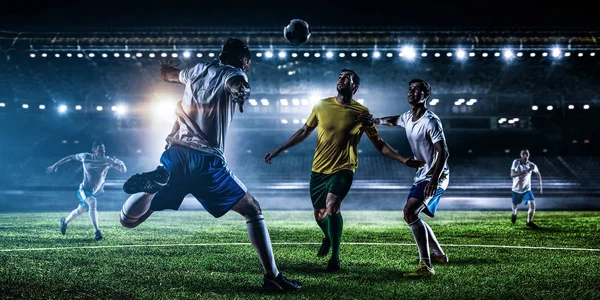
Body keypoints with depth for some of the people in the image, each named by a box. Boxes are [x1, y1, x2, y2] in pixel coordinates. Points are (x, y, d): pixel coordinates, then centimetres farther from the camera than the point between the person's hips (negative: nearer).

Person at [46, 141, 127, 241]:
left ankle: (65, 221, 48)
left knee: (79, 210, 17)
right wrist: (55, 165, 2)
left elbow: (123, 170, -18)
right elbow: (70, 157, 0)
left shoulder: (108, 161, -14)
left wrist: (121, 164, -40)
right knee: (92, 203, -31)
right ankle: (97, 231, -31)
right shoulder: (86, 157, -13)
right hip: (85, 189, -3)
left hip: (96, 192, 3)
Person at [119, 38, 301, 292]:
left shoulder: (199, 69, 24)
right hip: (206, 161, -4)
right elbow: (233, 82, -19)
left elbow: (168, 74, 45)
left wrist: (167, 68, 68)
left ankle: (154, 181, -21)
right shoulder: (234, 73, 8)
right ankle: (272, 277, 4)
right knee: (253, 211, 12)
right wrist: (239, 90, -41)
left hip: (175, 155, 5)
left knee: (128, 220, 11)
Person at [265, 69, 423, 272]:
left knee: (332, 207, -25)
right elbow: (304, 131, 13)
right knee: (319, 215, 11)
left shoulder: (361, 113, -5)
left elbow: (379, 144, 1)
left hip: (343, 169, -3)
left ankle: (335, 257, -6)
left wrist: (404, 160, -10)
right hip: (318, 169, 3)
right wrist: (278, 151, 12)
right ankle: (328, 238, 48)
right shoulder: (322, 106, 1)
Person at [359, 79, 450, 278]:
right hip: (422, 175, 10)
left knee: (410, 212, -25)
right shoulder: (408, 118, 7)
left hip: (435, 177, -10)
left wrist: (434, 180, -34)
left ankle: (426, 266, -24)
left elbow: (443, 152, -24)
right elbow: (393, 121, 30)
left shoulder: (431, 121, -19)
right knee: (413, 216, 16)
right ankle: (439, 255, 35)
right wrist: (376, 121, 10)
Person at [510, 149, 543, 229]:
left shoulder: (531, 165, -13)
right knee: (515, 206, 16)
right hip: (516, 189, 0)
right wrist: (523, 172, -38)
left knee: (532, 205, -17)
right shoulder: (516, 162, -16)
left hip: (527, 189, 0)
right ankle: (514, 214, 53)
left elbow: (538, 174, 7)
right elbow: (512, 174, -26)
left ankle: (529, 222, 5)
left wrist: (540, 184, 0)